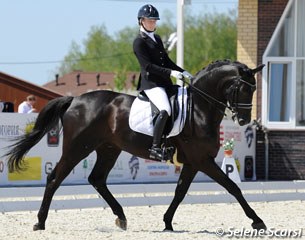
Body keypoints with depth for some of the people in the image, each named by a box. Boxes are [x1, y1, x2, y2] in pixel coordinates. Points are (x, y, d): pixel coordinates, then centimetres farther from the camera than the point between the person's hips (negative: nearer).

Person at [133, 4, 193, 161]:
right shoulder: (139, 42, -5)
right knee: (165, 110, -31)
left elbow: (166, 61, 23)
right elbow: (148, 66, -14)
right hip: (150, 83, -9)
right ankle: (155, 148, -33)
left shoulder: (157, 39, 20)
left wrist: (182, 72, 7)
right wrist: (171, 72, -23)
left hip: (164, 82, 9)